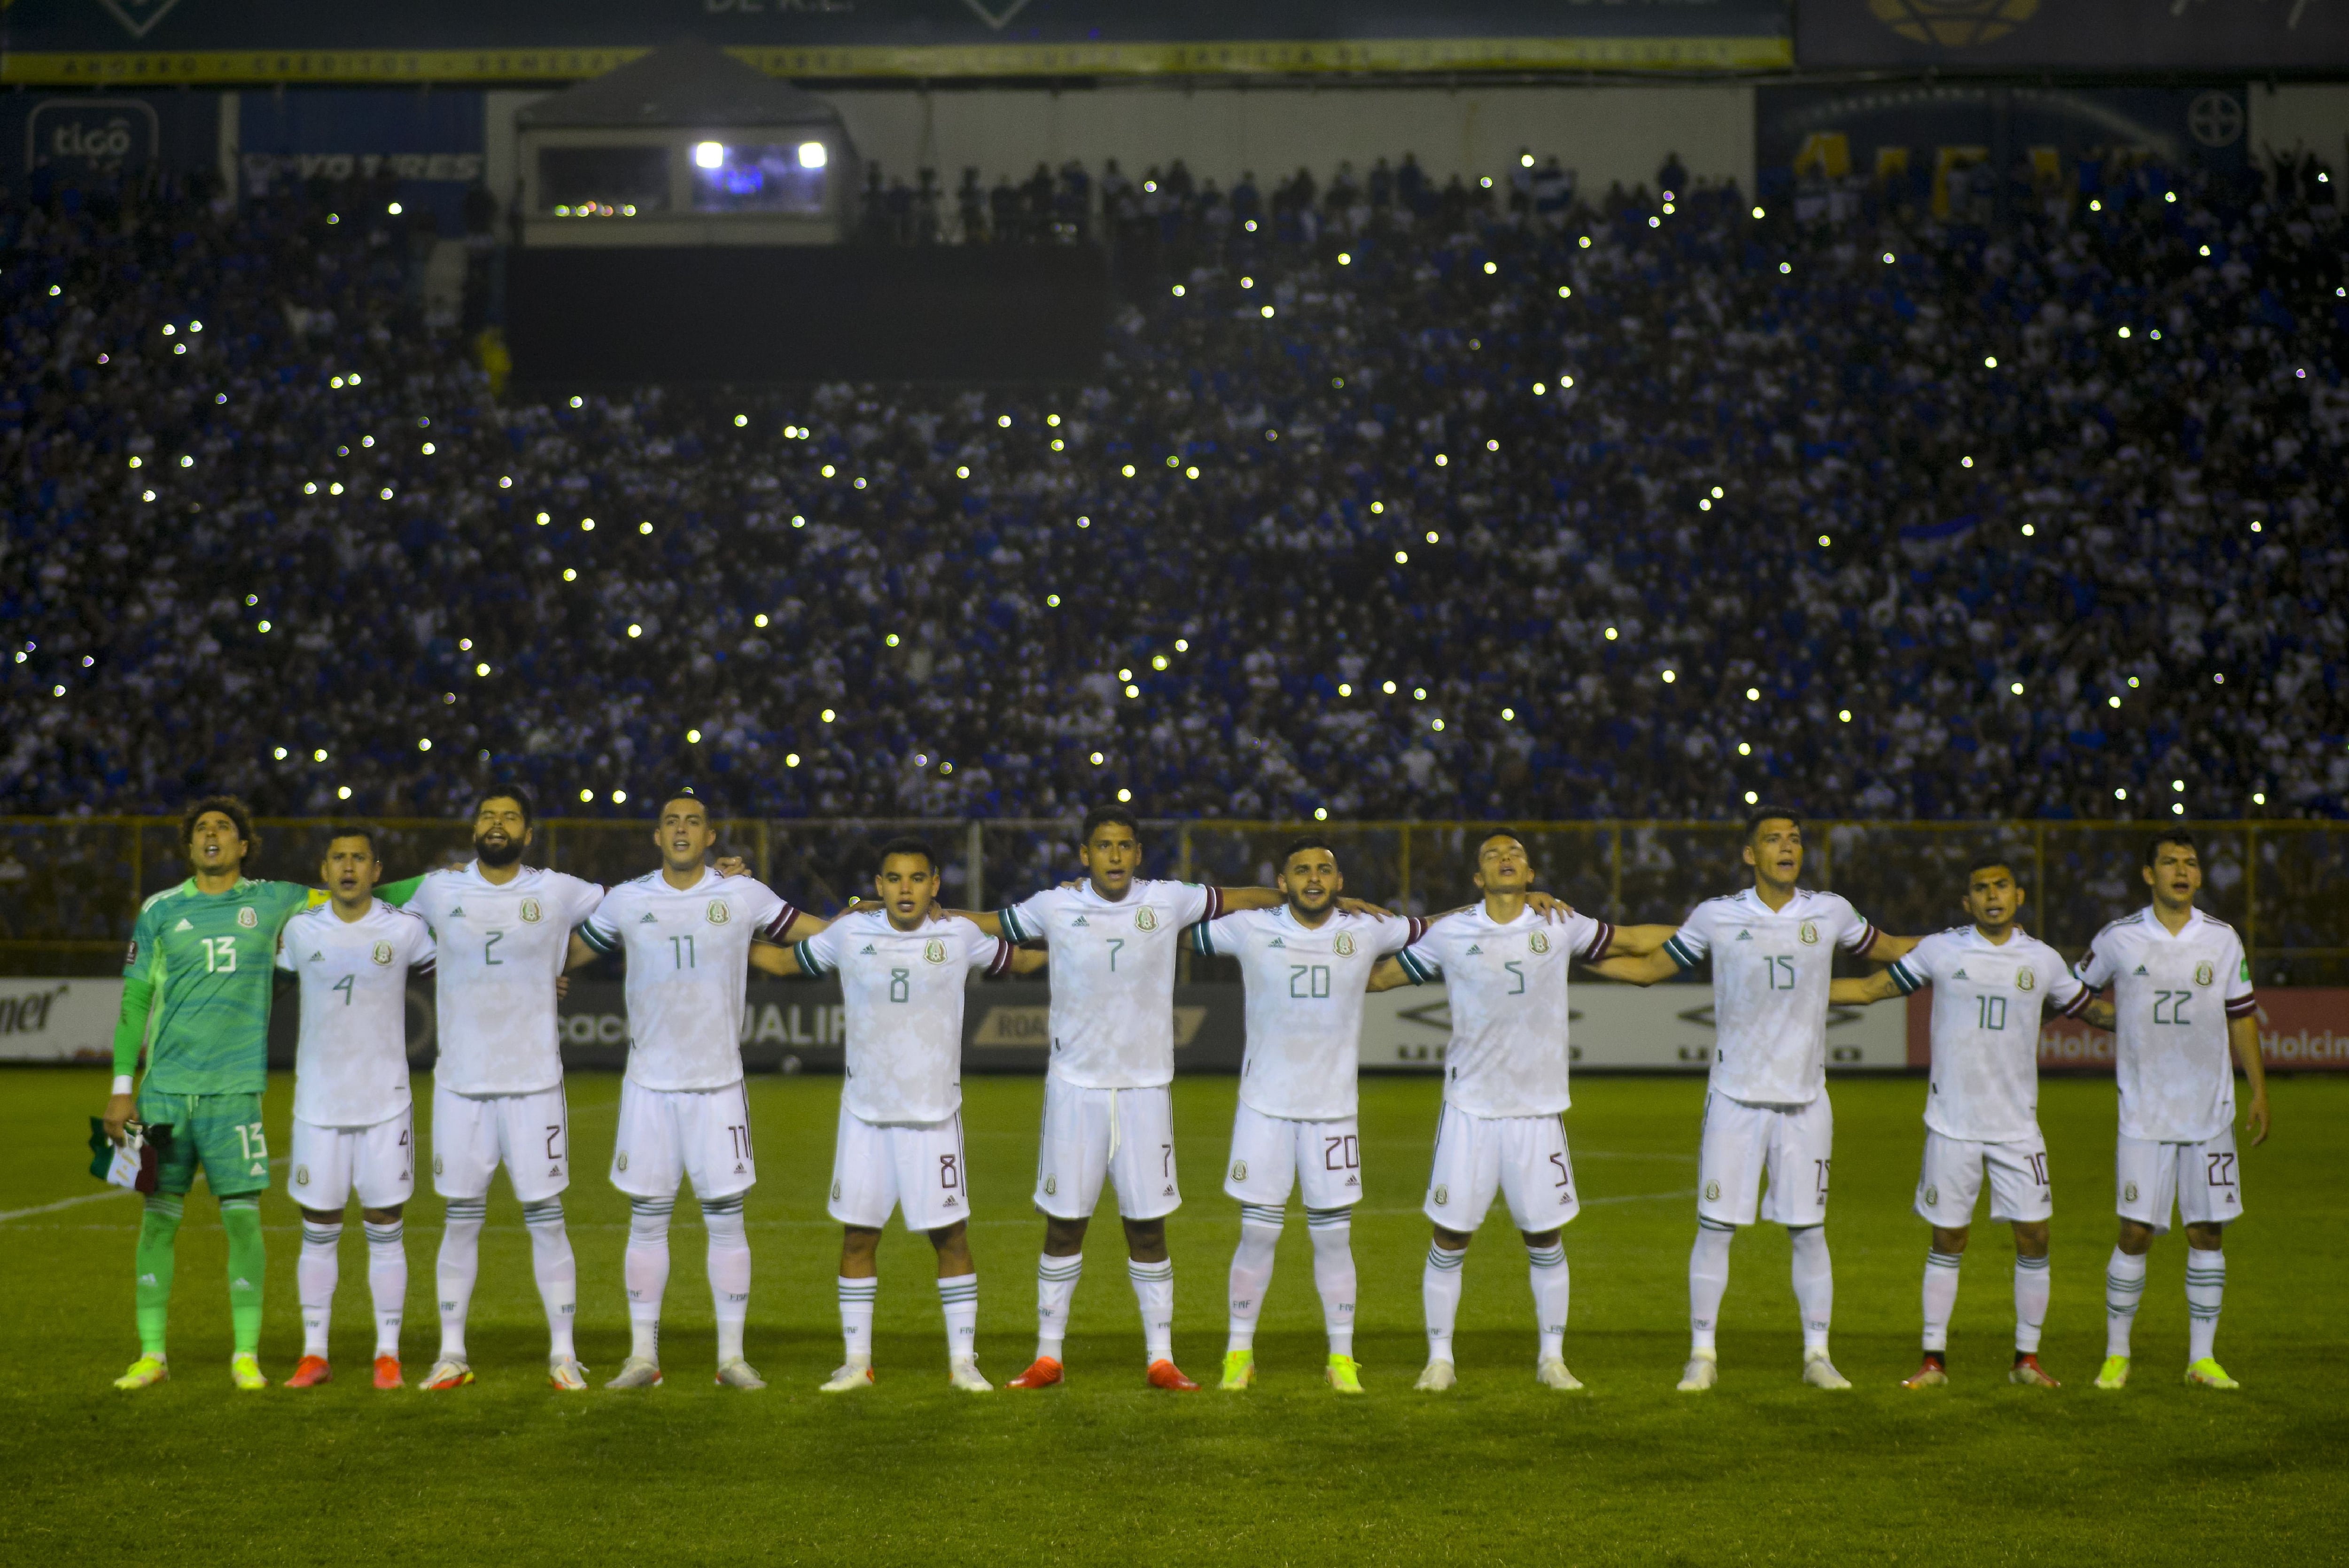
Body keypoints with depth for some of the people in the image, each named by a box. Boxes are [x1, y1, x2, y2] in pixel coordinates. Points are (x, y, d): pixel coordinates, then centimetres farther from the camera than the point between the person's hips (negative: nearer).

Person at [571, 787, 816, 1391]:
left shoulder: (743, 896, 1)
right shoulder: (627, 900, 4)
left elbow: (821, 935, 8)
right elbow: (568, 953, 18)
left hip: (719, 1082, -1)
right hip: (649, 1084, 1)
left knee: (726, 1221, 1)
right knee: (647, 1221, 4)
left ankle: (732, 1356, 7)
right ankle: (643, 1356, 11)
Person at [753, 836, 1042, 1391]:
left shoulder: (960, 935, 0)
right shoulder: (850, 932, 0)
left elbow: (1020, 961, 18)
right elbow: (785, 961, 16)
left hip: (935, 1112, -1)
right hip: (865, 1112, 1)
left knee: (951, 1235, 0)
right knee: (857, 1236, 5)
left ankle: (963, 1361, 10)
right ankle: (856, 1361, 16)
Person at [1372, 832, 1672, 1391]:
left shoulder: (1560, 926, 4)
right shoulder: (1450, 933, 1)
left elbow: (1632, 940, 16)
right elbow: (1381, 976, 12)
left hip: (1539, 1108, 1)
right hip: (1469, 1107, -1)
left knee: (1545, 1239, 7)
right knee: (1449, 1237, 1)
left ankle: (1551, 1359, 20)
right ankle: (1439, 1360, 13)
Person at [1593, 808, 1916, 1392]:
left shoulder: (1830, 912, 4)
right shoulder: (1717, 916, -1)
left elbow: (1886, 949, 22)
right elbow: (1649, 968, 10)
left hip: (1805, 1101, 1)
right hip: (1735, 1097, -1)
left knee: (1808, 1231, 4)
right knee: (1715, 1227, -1)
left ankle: (1817, 1354, 15)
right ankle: (1703, 1353, 9)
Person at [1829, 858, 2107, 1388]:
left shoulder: (2043, 960, 4)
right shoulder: (1940, 950, -1)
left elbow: (2090, 1009, 21)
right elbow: (1870, 989, 7)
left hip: (2018, 1124, 2)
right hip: (1952, 1123, -1)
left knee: (2034, 1236, 0)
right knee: (1947, 1240, 3)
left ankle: (2027, 1358, 13)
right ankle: (1934, 1359, 12)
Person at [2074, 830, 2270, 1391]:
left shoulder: (2223, 940, 4)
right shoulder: (2118, 939, -2)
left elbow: (2242, 1015, 11)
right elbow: (2078, 993, 15)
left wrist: (2259, 1091, 9)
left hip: (2210, 1113, 2)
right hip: (2144, 1113, -2)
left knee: (2208, 1231, 3)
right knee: (2135, 1232, -4)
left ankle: (2202, 1357, 13)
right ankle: (2116, 1355, 9)